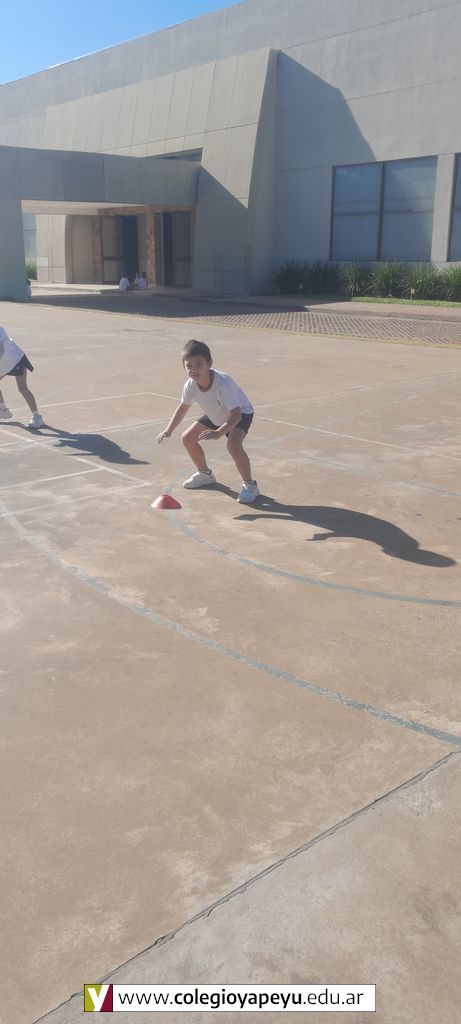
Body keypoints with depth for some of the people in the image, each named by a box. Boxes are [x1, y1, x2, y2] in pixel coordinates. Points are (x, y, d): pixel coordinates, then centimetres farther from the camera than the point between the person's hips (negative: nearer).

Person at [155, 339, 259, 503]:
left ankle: (249, 485, -13)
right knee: (187, 438, 5)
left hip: (241, 414, -7)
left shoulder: (223, 383, -40)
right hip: (215, 415, 7)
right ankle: (205, 473, 29)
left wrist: (218, 432, -56)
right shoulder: (190, 385, -21)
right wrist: (169, 430, -11)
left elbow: (236, 414, -42)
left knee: (233, 445, -33)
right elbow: (183, 407, -2)